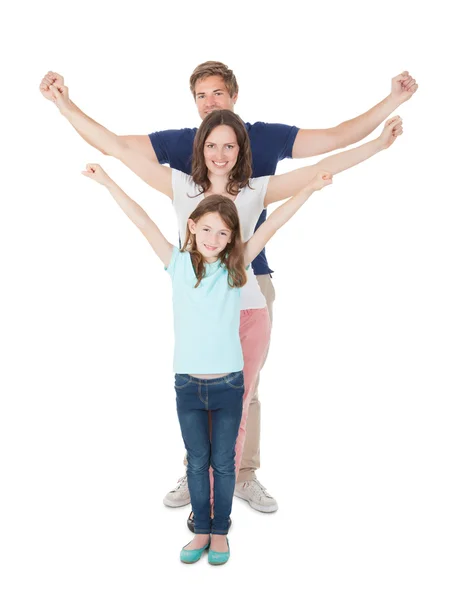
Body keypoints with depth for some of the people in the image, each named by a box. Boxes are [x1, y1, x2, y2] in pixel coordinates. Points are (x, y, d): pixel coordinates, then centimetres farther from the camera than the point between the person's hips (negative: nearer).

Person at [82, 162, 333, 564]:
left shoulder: (236, 266, -2)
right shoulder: (178, 263, -3)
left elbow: (272, 225, -7)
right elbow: (143, 222, -7)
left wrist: (310, 189, -10)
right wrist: (107, 181, -8)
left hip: (228, 383, 0)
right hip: (187, 383, 0)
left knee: (223, 463, 12)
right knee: (197, 463, 14)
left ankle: (220, 532, 28)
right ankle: (201, 531, 29)